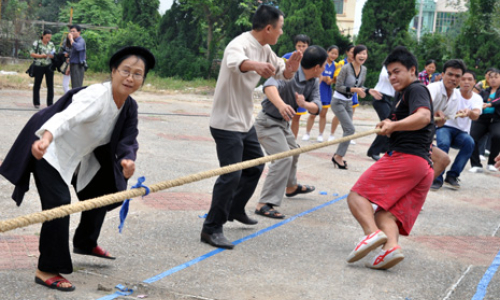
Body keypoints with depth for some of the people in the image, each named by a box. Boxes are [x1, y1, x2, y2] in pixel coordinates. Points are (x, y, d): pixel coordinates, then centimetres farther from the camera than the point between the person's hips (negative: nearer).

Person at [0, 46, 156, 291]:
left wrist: (127, 159, -38)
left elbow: (127, 140, -14)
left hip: (81, 156, 9)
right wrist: (46, 137, -71)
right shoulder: (96, 96, -34)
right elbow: (67, 116, -51)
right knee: (58, 203, -22)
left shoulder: (129, 107, -7)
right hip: (50, 151, -9)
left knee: (102, 193, 20)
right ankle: (46, 271, -13)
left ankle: (85, 244, 46)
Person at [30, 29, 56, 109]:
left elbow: (54, 54, 10)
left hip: (49, 66, 3)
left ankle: (50, 103, 6)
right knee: (37, 85, 6)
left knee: (50, 85, -1)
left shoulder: (51, 44, 10)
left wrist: (52, 55, -13)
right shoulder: (36, 43, -1)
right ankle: (36, 103, 16)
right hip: (39, 66, -3)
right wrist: (41, 56, -15)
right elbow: (31, 53, -3)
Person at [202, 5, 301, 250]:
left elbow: (282, 73, 13)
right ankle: (211, 229, -1)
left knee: (255, 166, 21)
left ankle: (235, 210, 40)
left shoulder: (264, 49, 5)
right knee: (231, 175, -12)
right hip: (227, 123, -10)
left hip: (245, 122, 10)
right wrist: (255, 64, -69)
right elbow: (234, 61, -46)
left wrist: (290, 68, -13)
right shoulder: (240, 44, -22)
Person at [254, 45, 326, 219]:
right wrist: (281, 104, -70)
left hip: (283, 123, 9)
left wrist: (305, 104, -37)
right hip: (268, 122, -9)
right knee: (283, 158, -23)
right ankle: (264, 204, -24)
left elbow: (316, 108, -13)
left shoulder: (314, 82, -5)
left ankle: (291, 187, 55)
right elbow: (270, 86, -50)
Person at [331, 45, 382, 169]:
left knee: (348, 130, 8)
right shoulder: (346, 68, -21)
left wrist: (369, 90, -7)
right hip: (338, 102, -8)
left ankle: (338, 156, 20)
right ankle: (339, 156, -3)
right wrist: (354, 89, -26)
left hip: (348, 102, 8)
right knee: (350, 129, -13)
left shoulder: (363, 69, 1)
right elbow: (338, 86, -19)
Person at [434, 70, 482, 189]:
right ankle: (437, 178, -27)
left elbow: (475, 116, -21)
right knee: (443, 143, -35)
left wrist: (469, 112, -46)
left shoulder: (477, 99, 1)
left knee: (470, 142, -31)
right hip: (445, 127, -2)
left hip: (462, 132, 2)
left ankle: (452, 176, -25)